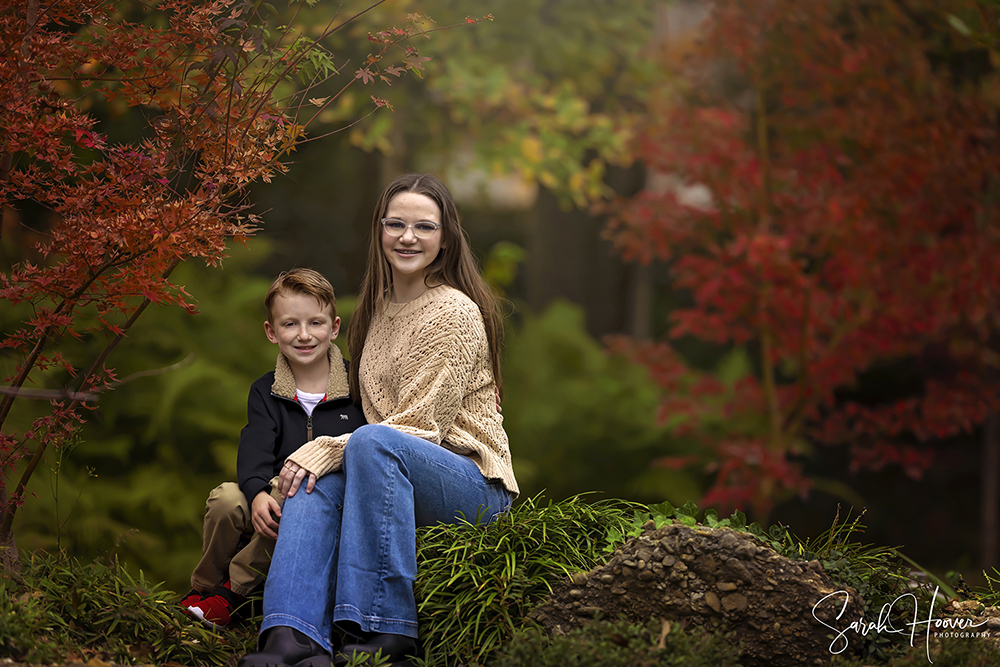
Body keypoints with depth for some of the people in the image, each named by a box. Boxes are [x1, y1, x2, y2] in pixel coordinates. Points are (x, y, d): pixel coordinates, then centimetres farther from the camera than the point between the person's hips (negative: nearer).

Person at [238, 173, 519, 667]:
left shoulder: (454, 312, -9)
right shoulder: (380, 307, 15)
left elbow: (420, 426, -16)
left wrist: (325, 449, -19)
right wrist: (318, 456, 3)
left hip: (474, 485, -7)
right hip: (397, 477, 7)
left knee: (374, 442, -34)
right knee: (313, 487, -20)